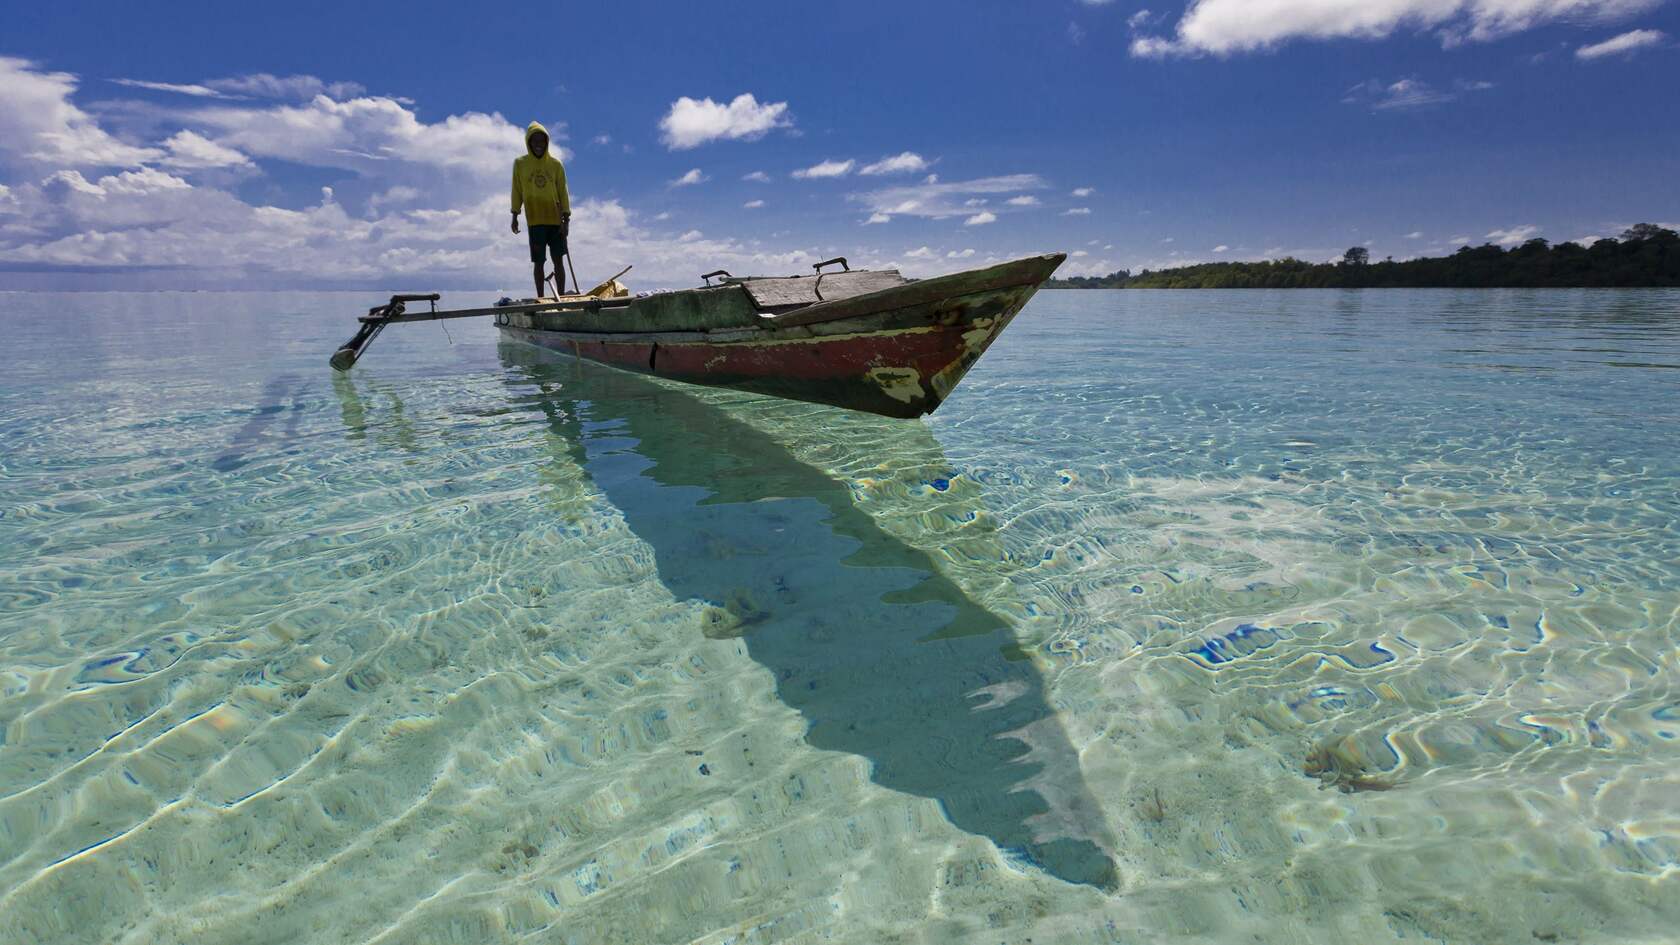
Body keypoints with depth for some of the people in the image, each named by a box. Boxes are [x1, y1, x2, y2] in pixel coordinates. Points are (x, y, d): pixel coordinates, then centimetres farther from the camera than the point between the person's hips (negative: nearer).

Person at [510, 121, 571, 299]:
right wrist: (515, 216, 5)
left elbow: (563, 192, 3)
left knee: (558, 261, 3)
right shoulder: (520, 163, 4)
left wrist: (566, 218, -3)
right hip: (535, 221, 0)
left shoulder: (556, 164, 3)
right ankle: (540, 299, 6)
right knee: (538, 262, 1)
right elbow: (517, 191, 7)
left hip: (556, 220, 1)